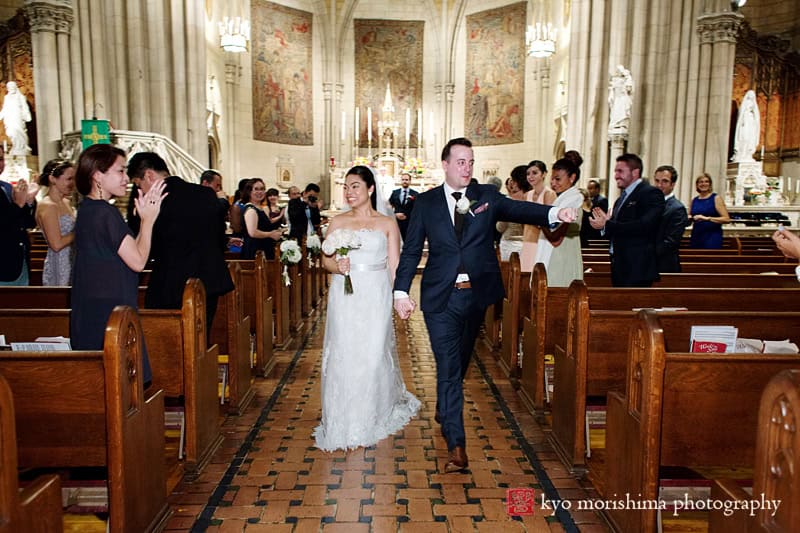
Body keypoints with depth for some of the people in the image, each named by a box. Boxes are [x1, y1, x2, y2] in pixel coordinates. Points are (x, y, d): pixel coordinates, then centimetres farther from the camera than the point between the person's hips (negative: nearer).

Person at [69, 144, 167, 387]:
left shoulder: (87, 209, 13)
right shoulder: (106, 213, -17)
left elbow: (130, 250, 12)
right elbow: (138, 261, -16)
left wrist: (145, 217, 7)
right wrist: (148, 219, -10)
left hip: (90, 310, 10)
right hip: (110, 310, -10)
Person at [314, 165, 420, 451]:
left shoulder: (387, 224, 4)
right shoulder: (338, 222, 8)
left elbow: (394, 266, 2)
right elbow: (326, 259, 8)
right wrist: (337, 266, -14)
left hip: (376, 297, -1)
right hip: (344, 296, 1)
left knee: (374, 354, 0)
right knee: (343, 354, 0)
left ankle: (373, 417, 21)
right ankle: (344, 422, 17)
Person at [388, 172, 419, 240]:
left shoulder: (415, 194, 3)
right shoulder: (395, 192, 10)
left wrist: (406, 216, -9)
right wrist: (396, 214, -6)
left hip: (409, 224, -2)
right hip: (396, 222, 2)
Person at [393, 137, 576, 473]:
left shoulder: (487, 195, 4)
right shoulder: (426, 202, 1)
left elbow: (517, 209, -13)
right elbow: (411, 250, 1)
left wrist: (554, 213, -32)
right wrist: (401, 291, -7)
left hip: (476, 294, 3)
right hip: (440, 297, -2)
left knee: (460, 361, 20)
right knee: (448, 366, -4)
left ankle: (444, 410, 47)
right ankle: (456, 445, 0)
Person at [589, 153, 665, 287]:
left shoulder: (650, 193, -8)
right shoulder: (621, 198, 19)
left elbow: (644, 226, -23)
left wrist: (606, 225, -19)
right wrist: (606, 223, -4)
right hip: (619, 268, 8)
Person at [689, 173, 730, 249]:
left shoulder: (716, 198, 0)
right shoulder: (694, 200, 12)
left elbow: (727, 219, -7)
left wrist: (707, 218, -16)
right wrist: (690, 218, 0)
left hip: (712, 239, -4)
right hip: (696, 238, 4)